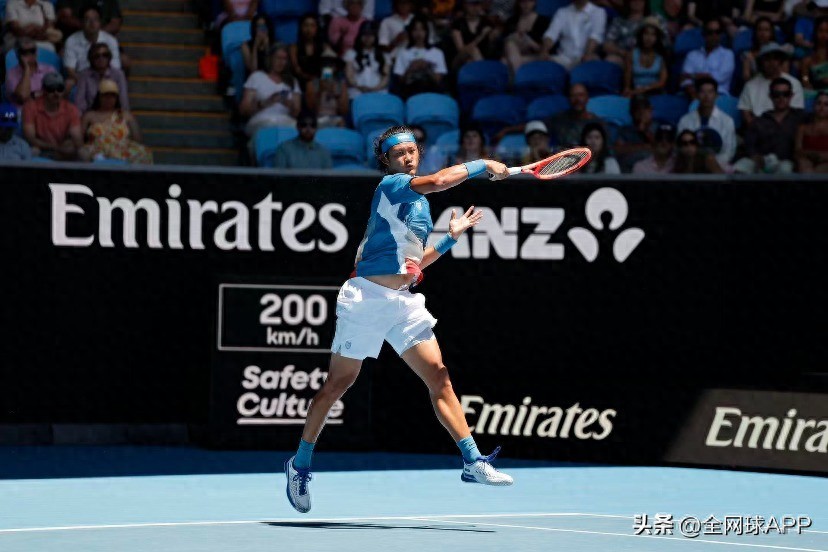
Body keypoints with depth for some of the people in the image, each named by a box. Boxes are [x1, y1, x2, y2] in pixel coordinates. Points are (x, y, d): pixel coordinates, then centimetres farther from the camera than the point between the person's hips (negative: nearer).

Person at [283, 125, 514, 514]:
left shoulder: (420, 204, 18)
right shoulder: (390, 186, -7)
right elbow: (439, 181, -23)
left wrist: (451, 237, 18)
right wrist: (483, 165, -13)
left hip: (404, 303, 7)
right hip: (367, 297, -7)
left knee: (438, 376, -3)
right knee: (339, 382, 1)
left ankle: (472, 462, -7)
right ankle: (300, 464, 14)